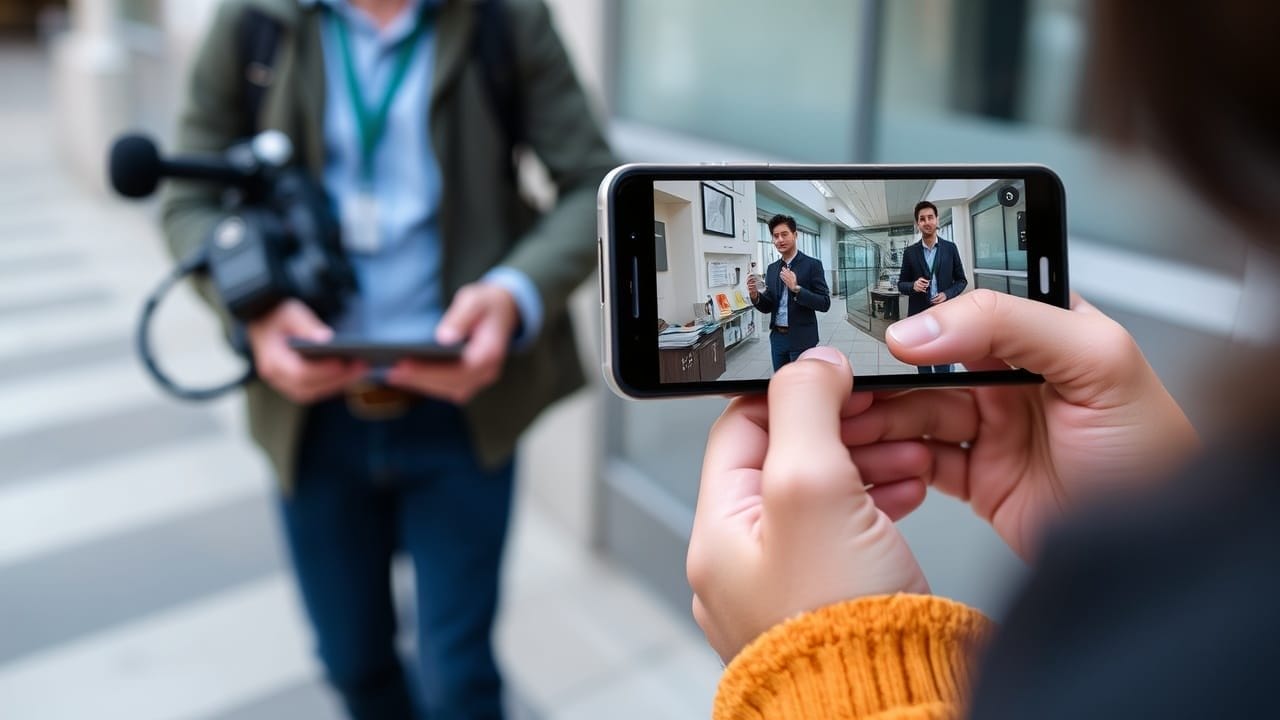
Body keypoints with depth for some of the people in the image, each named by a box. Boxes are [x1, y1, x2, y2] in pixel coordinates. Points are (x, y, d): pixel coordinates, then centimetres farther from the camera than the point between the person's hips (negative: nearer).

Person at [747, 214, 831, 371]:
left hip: (801, 339, -5)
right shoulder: (771, 268, 9)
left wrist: (796, 288, -24)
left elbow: (825, 304, -12)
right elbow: (768, 307, 12)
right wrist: (755, 295, -10)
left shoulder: (812, 265, -7)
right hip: (777, 338, 5)